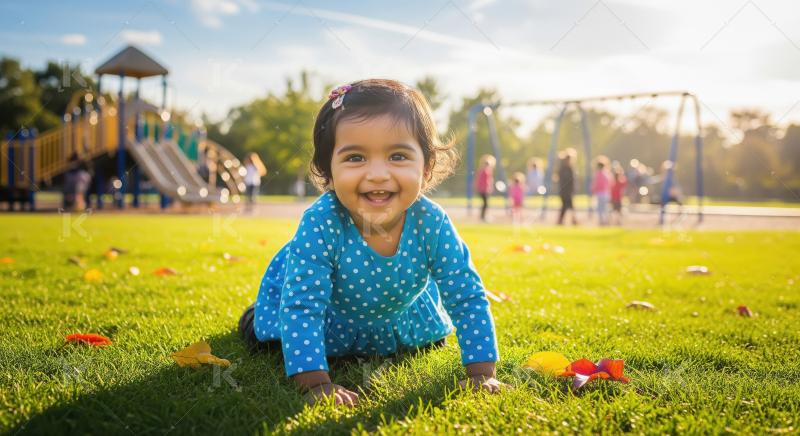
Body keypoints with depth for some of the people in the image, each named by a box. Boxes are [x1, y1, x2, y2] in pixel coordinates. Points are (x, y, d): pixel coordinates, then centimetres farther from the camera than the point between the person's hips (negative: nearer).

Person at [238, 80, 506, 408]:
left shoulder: (432, 224, -35)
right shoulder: (319, 224, -43)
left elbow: (469, 300, -27)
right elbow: (302, 308, -41)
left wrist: (481, 374, -32)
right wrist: (318, 385, -47)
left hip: (400, 312, 3)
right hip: (330, 314, -3)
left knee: (430, 336, 24)